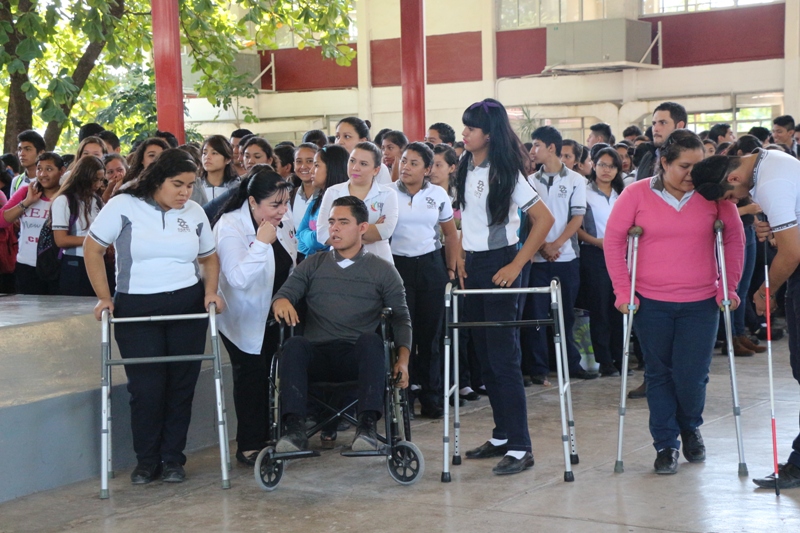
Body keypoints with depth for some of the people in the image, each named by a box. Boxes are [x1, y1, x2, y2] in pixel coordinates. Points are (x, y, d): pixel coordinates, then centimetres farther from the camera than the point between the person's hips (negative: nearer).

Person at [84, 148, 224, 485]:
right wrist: (104, 297, -5)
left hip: (188, 306, 3)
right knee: (146, 387, -4)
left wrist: (211, 291, 0)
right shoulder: (124, 206, -4)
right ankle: (146, 462, 12)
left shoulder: (194, 213, 8)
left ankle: (172, 460, 15)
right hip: (136, 308, -3)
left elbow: (209, 257, 17)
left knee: (181, 385, 3)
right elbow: (92, 249, -1)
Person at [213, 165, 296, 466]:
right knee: (251, 377, -1)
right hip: (245, 320, -6)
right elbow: (238, 279, -34)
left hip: (277, 314, 6)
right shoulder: (230, 227, -24)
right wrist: (261, 243, -36)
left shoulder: (283, 219, -3)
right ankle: (249, 446, 9)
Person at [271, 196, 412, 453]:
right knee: (293, 345, -32)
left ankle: (367, 425, -40)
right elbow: (284, 294, 12)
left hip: (360, 356, -1)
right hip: (317, 355, 1)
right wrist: (281, 302, -14)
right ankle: (295, 429, -39)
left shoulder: (383, 271, 16)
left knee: (370, 340, -36)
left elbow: (401, 319, 11)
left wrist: (403, 360, -5)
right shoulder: (312, 265, 21)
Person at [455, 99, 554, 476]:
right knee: (484, 355, 11)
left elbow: (544, 219, -16)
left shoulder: (505, 173, -14)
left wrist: (517, 265, -17)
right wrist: (461, 259, 10)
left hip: (498, 266, -8)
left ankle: (520, 448, -7)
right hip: (472, 265, 8)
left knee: (503, 356, -9)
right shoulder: (466, 167, 8)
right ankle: (502, 436, 21)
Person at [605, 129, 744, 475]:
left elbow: (734, 238, 6)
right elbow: (613, 240, 0)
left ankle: (691, 428, 29)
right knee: (659, 375, 8)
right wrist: (622, 291, -3)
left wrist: (730, 287, 2)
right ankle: (666, 444, 21)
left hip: (701, 303, 0)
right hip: (651, 303, 0)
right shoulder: (636, 194, -5)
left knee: (692, 377, 0)